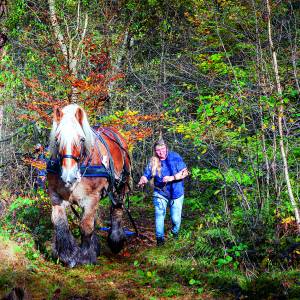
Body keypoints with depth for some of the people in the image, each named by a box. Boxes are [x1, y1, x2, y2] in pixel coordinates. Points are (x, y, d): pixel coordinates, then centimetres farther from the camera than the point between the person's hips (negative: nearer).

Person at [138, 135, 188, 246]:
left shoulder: (175, 157, -11)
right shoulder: (153, 161, -5)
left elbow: (185, 172, -15)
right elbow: (146, 175, -9)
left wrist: (172, 178, -29)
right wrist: (142, 181, -32)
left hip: (176, 193, -1)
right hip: (160, 193, 1)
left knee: (175, 218, 3)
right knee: (159, 214, -14)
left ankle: (175, 232, 34)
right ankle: (159, 237, 0)